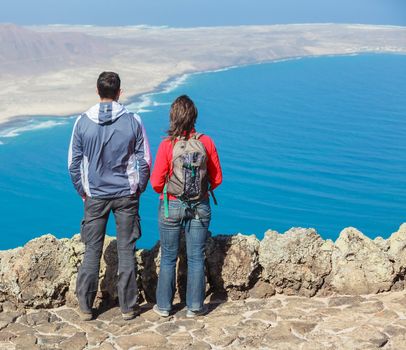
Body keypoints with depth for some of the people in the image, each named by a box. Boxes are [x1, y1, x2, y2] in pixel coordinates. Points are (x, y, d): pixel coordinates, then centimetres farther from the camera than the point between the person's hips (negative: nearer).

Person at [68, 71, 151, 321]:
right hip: (127, 196, 0)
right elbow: (145, 162, -2)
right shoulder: (133, 121, -6)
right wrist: (138, 189, 12)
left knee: (92, 251, 8)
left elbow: (74, 163, 0)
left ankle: (85, 307, 14)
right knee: (126, 251, 7)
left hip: (95, 197, 0)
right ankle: (128, 307, 14)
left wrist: (82, 191, 12)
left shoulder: (83, 122, -5)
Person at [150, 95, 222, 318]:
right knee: (196, 258, 10)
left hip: (171, 207, -1)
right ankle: (195, 307, 17)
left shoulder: (167, 145, -13)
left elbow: (156, 183, -10)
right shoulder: (206, 142, -7)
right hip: (200, 207, 1)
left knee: (168, 258, 12)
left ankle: (164, 306, 21)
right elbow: (217, 178, 1)